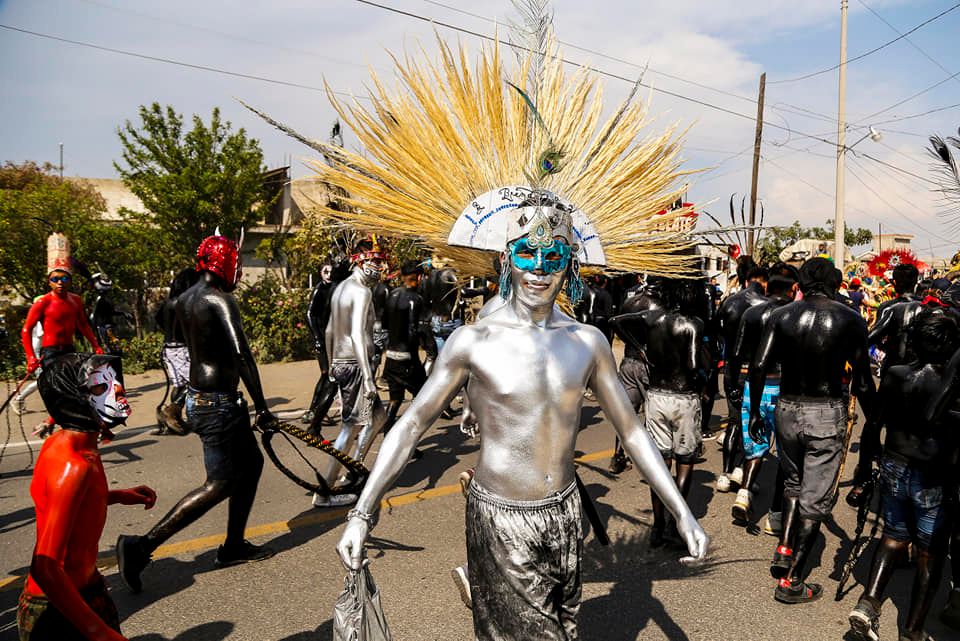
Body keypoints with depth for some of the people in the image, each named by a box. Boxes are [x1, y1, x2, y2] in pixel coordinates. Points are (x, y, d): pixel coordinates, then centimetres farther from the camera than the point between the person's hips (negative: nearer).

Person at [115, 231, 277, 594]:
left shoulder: (184, 300, 12)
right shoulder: (220, 299, -17)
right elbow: (241, 354, -26)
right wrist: (262, 406, -22)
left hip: (198, 397, 10)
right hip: (218, 404, -10)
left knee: (251, 462, 17)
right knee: (220, 484, -3)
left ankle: (234, 546, 26)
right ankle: (142, 545, -1)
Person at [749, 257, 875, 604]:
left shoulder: (781, 316, 1)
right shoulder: (850, 320, -3)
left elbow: (759, 367, -5)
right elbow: (863, 382, -4)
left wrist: (755, 412, 5)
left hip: (787, 409, 3)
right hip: (827, 414, -2)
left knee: (793, 484, 25)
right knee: (815, 499, 6)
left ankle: (783, 553, 17)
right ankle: (791, 581, 10)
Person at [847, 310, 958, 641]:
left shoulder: (895, 375, -6)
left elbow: (874, 425, 1)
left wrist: (866, 463, 13)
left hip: (894, 468, 4)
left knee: (894, 536, 21)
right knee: (930, 554, 11)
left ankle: (868, 605, 8)